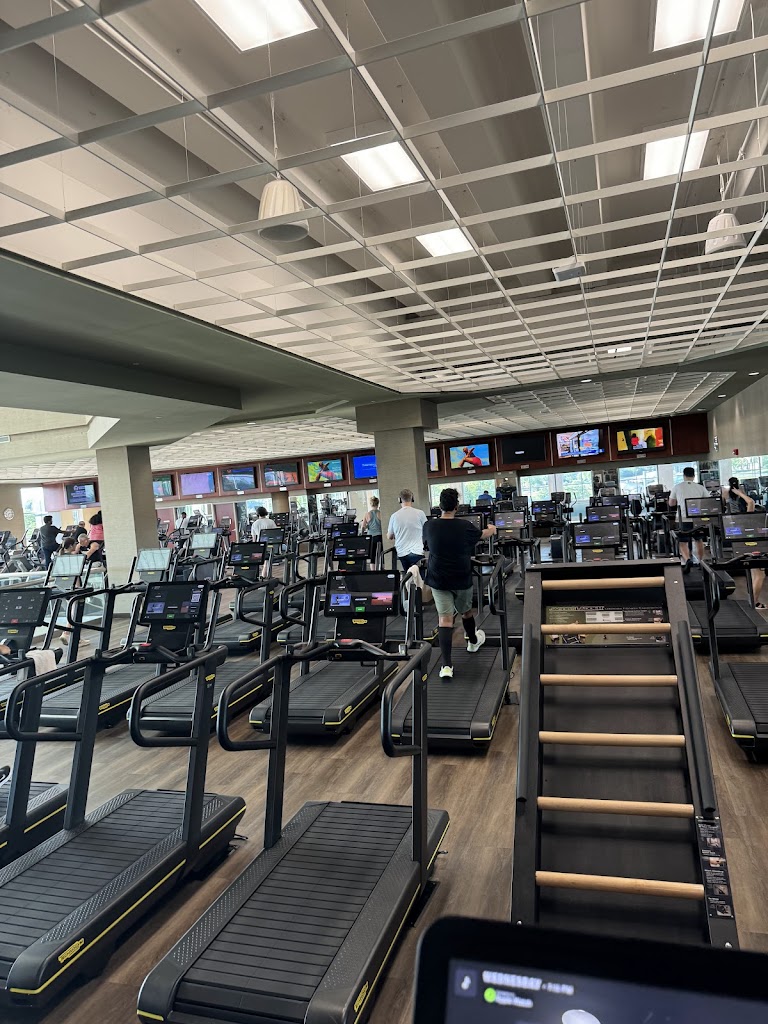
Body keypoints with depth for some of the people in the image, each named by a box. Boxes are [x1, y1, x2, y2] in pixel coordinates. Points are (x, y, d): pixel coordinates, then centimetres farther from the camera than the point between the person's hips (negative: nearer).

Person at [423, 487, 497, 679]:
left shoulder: (429, 526, -7)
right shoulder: (465, 526, -10)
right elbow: (482, 535, 12)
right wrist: (491, 530, 36)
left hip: (438, 579, 0)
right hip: (461, 578, 0)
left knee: (445, 618, -3)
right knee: (466, 611, 23)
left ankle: (446, 665, -12)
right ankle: (473, 641, 49)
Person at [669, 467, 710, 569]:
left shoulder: (677, 487, 3)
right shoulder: (700, 487, 5)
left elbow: (671, 504, 10)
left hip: (684, 518, -2)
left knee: (683, 542, 5)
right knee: (699, 540, 22)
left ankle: (687, 560, -20)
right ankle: (701, 562, 28)